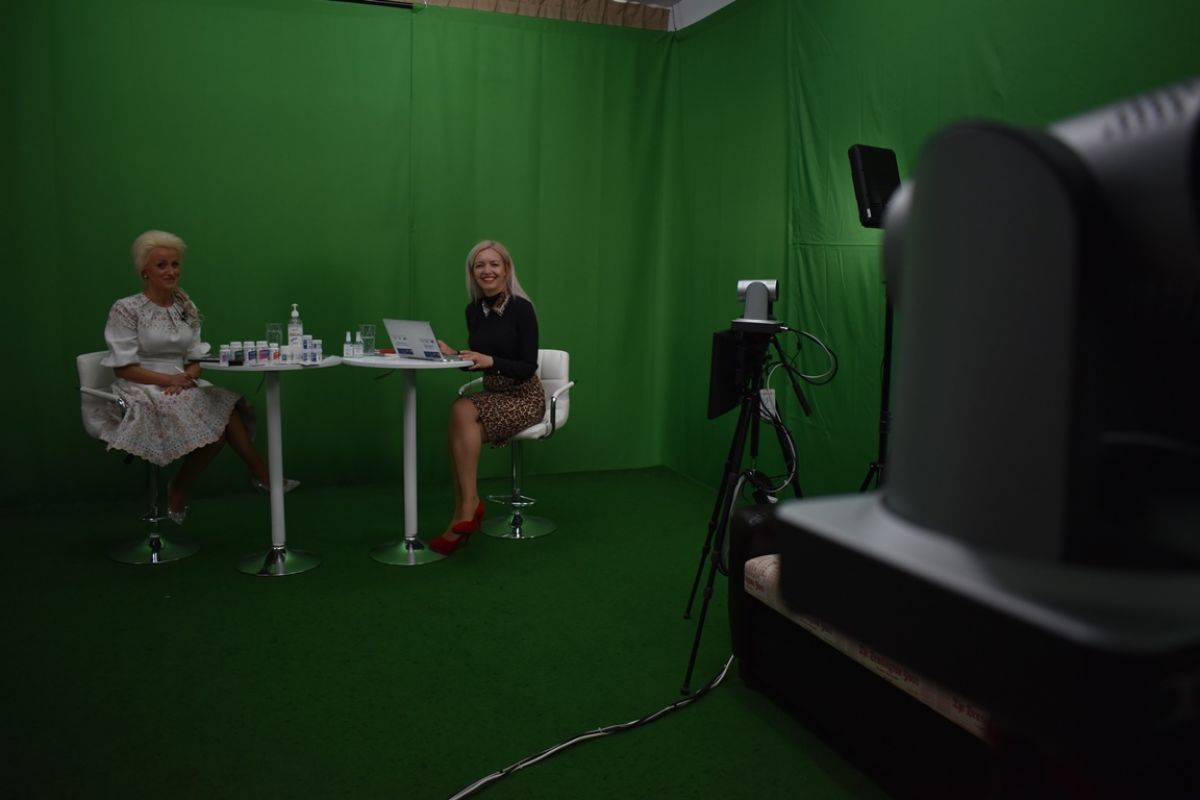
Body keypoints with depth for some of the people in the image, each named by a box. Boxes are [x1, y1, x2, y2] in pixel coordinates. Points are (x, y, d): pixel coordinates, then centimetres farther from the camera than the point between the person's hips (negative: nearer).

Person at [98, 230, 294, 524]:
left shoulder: (186, 307, 11)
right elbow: (123, 368, -9)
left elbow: (196, 359, 10)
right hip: (141, 393, -6)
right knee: (219, 413, -30)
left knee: (224, 408, -26)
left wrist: (187, 377, -13)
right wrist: (169, 379, -19)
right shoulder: (125, 309, -6)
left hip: (181, 387, 6)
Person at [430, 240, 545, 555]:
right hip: (493, 394, 6)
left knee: (462, 410, -30)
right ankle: (465, 514, -22)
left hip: (524, 398, -6)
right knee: (461, 414, -27)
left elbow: (528, 368, -16)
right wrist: (453, 354, -6)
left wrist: (490, 361, -30)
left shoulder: (521, 308, -14)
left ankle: (469, 505, -22)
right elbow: (477, 364, 13)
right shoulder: (473, 310, 5)